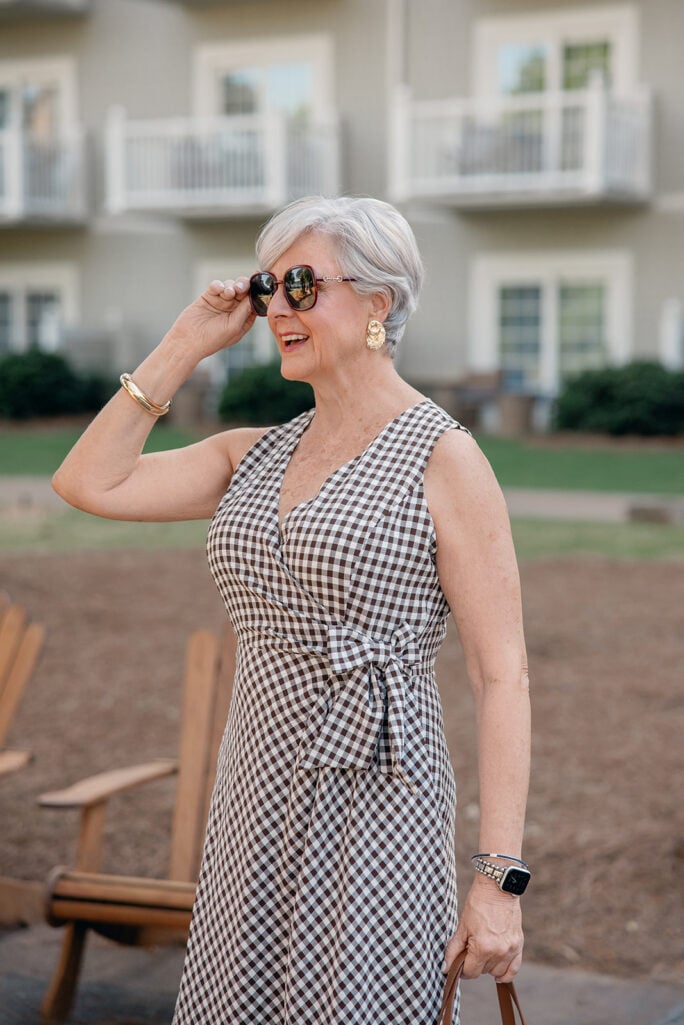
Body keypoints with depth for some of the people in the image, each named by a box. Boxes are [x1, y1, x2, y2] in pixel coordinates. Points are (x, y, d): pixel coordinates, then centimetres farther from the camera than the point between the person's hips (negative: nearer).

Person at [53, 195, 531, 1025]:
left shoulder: (443, 459, -9)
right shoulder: (257, 456, 11)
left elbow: (501, 677, -11)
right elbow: (87, 483, 7)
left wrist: (500, 879, -15)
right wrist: (185, 346, 6)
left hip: (370, 810, -6)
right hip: (256, 806, 7)